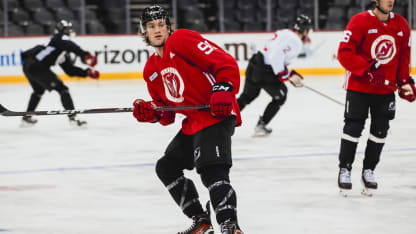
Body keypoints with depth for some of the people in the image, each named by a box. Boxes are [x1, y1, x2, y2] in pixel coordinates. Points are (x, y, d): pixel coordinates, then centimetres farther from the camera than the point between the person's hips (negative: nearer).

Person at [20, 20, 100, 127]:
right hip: (36, 66, -10)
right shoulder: (61, 38, 1)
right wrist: (84, 55, -34)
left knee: (39, 91, 34)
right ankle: (72, 118, -11)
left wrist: (87, 72, 15)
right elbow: (72, 46, -22)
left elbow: (70, 70, 25)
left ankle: (26, 118, 41)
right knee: (62, 89, -7)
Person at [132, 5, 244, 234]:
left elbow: (225, 63, -14)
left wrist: (223, 89, -27)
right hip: (192, 124, 10)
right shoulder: (151, 70, 17)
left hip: (217, 115, -10)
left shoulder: (182, 40, -9)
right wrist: (149, 112, 0)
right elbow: (165, 111, 20)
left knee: (211, 170, -25)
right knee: (166, 167, 15)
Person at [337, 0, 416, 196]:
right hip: (358, 86, -4)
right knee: (353, 127, -2)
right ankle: (344, 170, 12)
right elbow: (344, 52, -17)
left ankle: (368, 170, 19)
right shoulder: (360, 21, -14)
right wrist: (367, 69, -25)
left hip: (386, 88, 4)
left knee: (380, 129, 4)